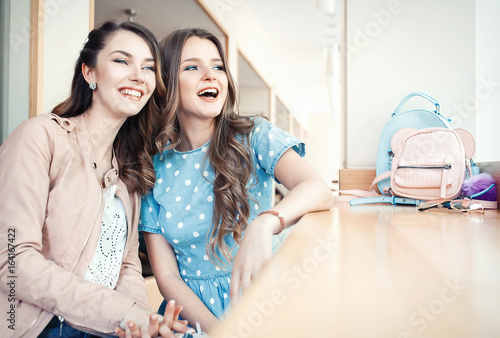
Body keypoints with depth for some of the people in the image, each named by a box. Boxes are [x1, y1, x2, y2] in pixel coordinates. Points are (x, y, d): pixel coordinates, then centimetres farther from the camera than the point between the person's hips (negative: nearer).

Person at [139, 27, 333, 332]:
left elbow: (319, 189, -22)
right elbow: (167, 276, -3)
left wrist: (264, 225, -41)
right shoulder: (154, 167, -2)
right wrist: (214, 327, -17)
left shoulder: (255, 136, -5)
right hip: (193, 309, 1)